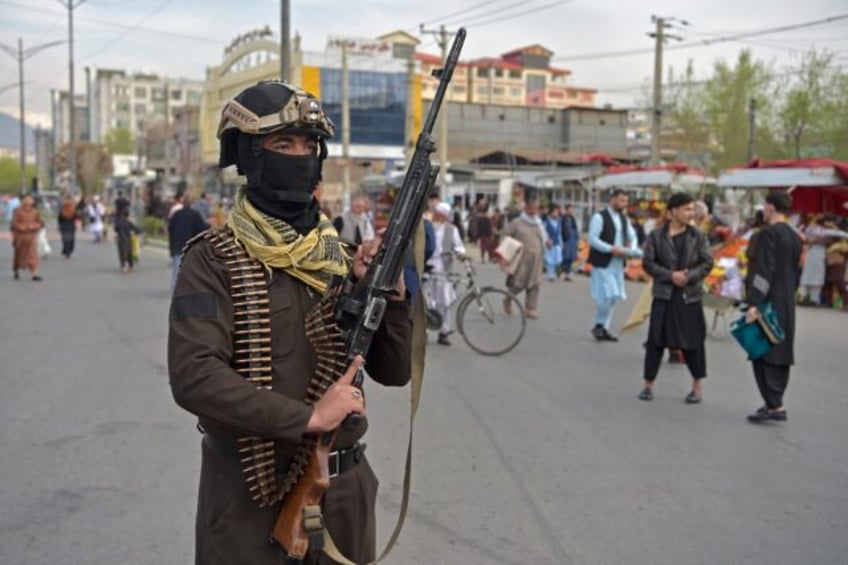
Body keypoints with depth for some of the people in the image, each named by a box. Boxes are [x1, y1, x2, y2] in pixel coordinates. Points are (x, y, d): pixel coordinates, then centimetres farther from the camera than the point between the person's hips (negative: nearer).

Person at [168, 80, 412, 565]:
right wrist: (307, 416, -23)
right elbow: (195, 376, -22)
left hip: (346, 491, 5)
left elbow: (394, 372, 5)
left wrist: (393, 296, -11)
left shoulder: (339, 255, 4)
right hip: (252, 498, -4)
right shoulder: (214, 260, -10)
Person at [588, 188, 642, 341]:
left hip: (618, 263, 7)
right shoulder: (599, 217, -9)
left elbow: (632, 236, 20)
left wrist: (631, 248, -2)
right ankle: (599, 325, 4)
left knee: (614, 297, 7)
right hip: (603, 262, -7)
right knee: (608, 294, -13)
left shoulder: (623, 218, 13)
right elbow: (593, 239, -16)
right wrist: (611, 249, -21)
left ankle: (603, 328, 16)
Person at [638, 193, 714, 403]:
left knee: (693, 341, 4)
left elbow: (707, 263, -1)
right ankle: (648, 384, 12)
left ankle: (696, 386, 18)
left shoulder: (698, 236, 3)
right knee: (656, 339, 1)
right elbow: (648, 263, -4)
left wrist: (688, 276, -15)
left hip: (690, 295, 1)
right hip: (663, 294, -1)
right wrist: (671, 275, -15)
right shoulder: (656, 235, 0)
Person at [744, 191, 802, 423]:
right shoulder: (794, 236, 13)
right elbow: (796, 272, 17)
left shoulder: (768, 234, -13)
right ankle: (775, 402, 17)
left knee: (762, 355, -7)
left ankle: (775, 406, -11)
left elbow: (764, 272, -20)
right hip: (787, 305, 8)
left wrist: (754, 304, -21)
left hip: (768, 303, -8)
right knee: (781, 355, 11)